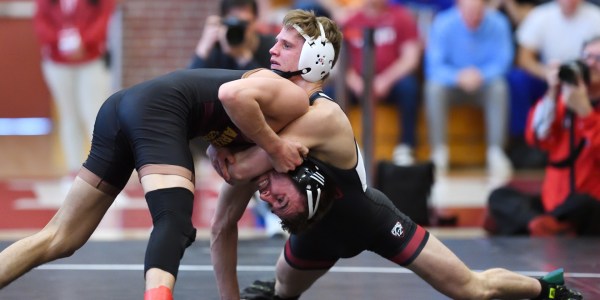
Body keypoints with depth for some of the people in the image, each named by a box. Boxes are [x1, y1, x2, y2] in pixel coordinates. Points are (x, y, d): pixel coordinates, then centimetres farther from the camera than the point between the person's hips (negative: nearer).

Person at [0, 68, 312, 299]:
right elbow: (234, 94, -18)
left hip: (124, 104, 9)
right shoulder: (296, 101, 0)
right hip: (157, 109, -9)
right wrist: (276, 148, -9)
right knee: (175, 221, -23)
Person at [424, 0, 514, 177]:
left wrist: (481, 75, -32)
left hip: (483, 83, 1)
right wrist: (458, 77, -36)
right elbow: (434, 66, -17)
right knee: (434, 89, -31)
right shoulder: (442, 24, -15)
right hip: (452, 82, -1)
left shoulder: (498, 24, -13)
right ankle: (439, 153, -25)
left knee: (499, 88, -30)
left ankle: (496, 152, -28)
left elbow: (503, 60, -12)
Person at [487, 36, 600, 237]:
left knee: (583, 204, -38)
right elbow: (537, 139, 0)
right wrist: (552, 95, -9)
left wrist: (584, 110, -23)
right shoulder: (564, 99, 11)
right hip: (552, 203, 6)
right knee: (500, 196, -15)